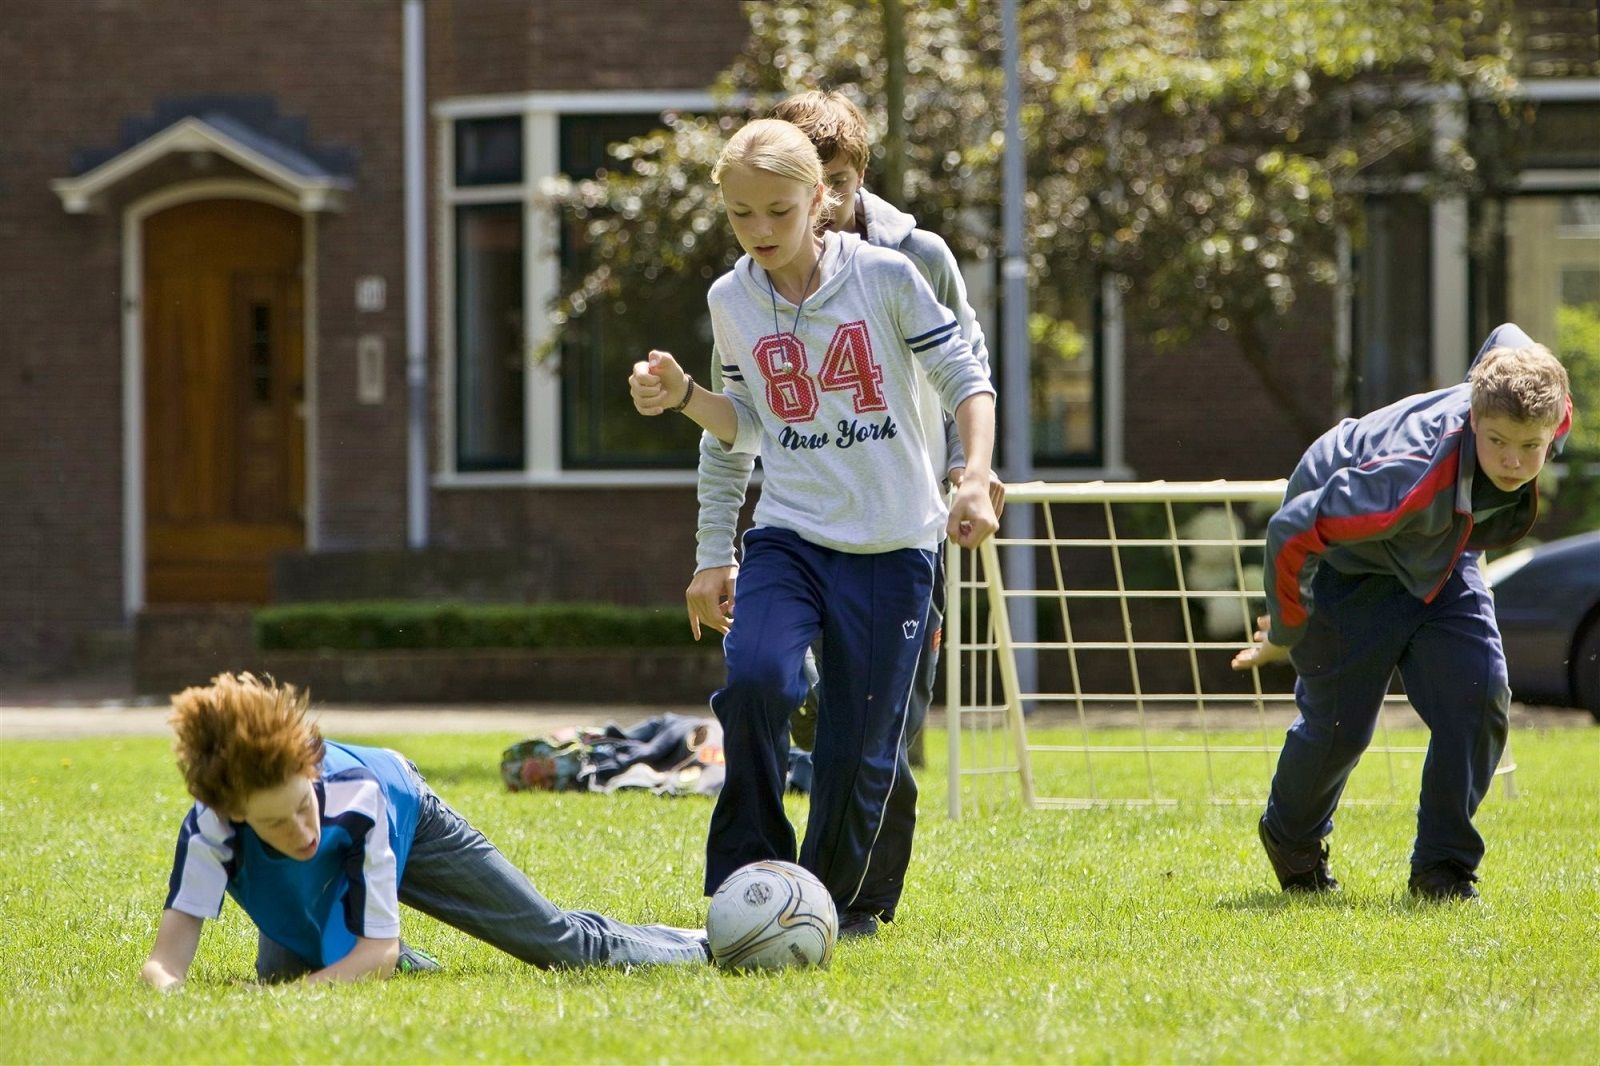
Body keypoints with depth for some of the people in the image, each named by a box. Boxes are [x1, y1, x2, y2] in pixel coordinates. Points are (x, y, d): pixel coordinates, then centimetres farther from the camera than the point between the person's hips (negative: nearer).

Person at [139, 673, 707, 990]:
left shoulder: (356, 793, -45)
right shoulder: (210, 827, -43)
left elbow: (378, 948, -39)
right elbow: (166, 961, -49)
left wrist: (304, 990, -57)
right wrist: (170, 999, -72)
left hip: (404, 817, -2)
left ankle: (700, 946, 32)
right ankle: (407, 965, 16)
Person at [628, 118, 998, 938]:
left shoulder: (886, 278, -7)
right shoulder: (732, 301, 4)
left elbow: (964, 379, 0)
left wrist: (977, 479, -14)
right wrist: (683, 397, -3)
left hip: (891, 545, -2)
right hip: (788, 536, 2)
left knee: (862, 744, -2)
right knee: (756, 674, -25)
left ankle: (844, 901, 20)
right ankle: (747, 878, -14)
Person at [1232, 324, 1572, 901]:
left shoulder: (1550, 415, -26)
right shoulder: (1414, 479, -46)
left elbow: (1505, 340, -1)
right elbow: (1291, 532, -38)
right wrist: (1285, 635, -21)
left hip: (1439, 557, 6)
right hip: (1348, 561, -6)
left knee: (1480, 694, -12)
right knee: (1340, 722, -2)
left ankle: (1442, 868, 1)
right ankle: (1292, 840, 31)